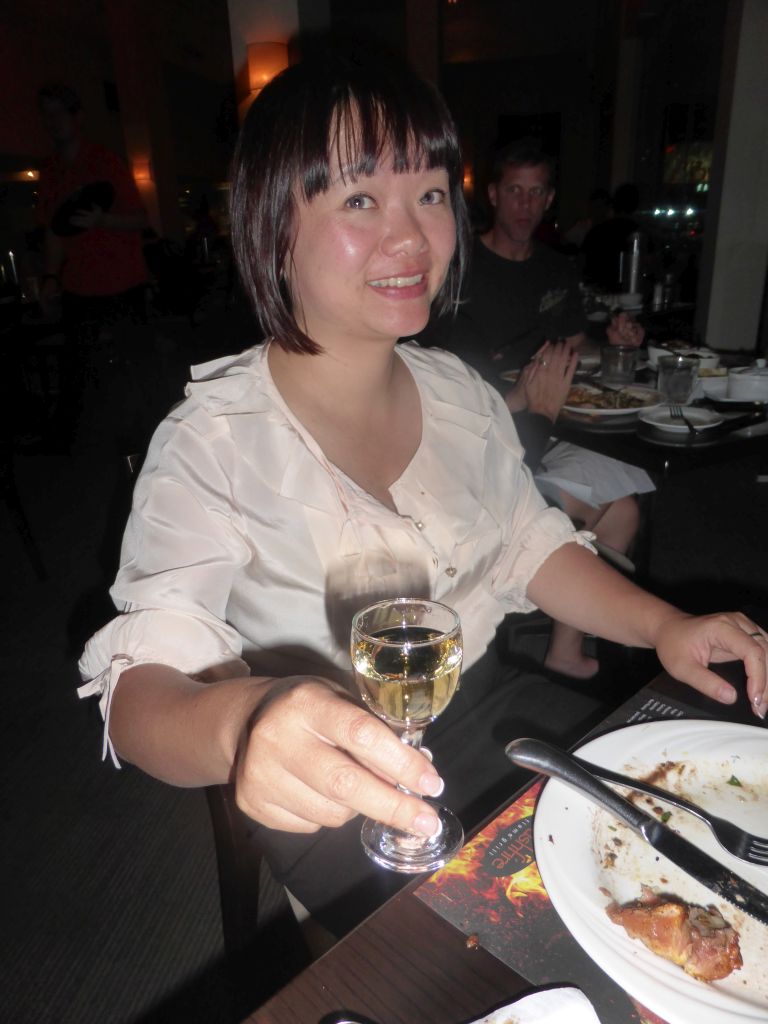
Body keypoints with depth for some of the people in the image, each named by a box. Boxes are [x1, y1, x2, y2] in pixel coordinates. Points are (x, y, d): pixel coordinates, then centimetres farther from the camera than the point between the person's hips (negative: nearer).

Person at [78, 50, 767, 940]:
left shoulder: (459, 391, -1)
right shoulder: (213, 444, -20)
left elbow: (531, 545, 8)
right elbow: (141, 680, -27)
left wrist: (661, 624, -8)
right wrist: (238, 724, -51)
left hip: (487, 715, 6)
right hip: (342, 799, -5)